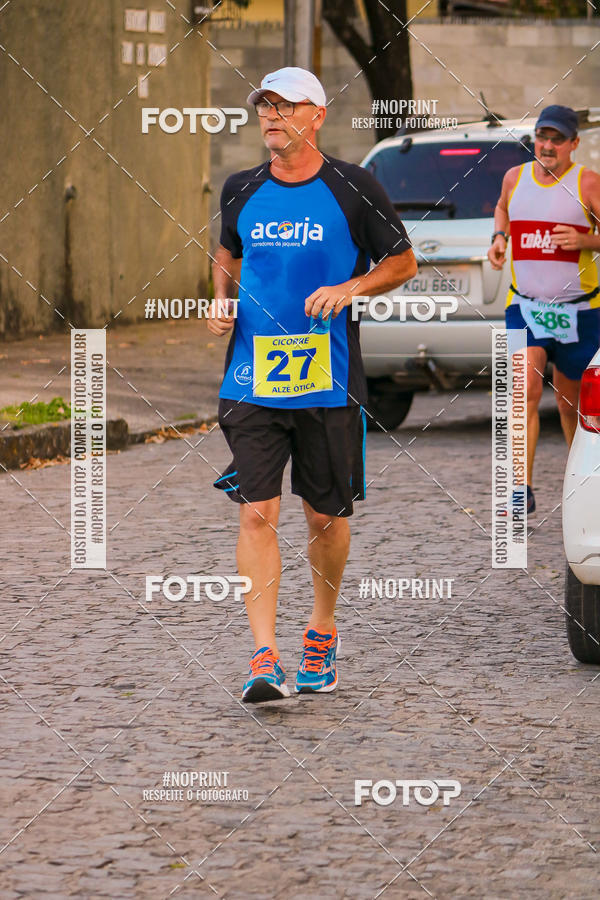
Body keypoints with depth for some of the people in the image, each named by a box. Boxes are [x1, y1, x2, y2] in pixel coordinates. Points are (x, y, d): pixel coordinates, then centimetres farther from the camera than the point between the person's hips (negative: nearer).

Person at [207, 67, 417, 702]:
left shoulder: (352, 189, -2)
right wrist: (223, 302, 5)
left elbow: (403, 262, 5)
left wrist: (350, 289, -12)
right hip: (251, 381, 2)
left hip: (329, 382, -1)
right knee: (256, 512, -10)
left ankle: (321, 634, 32)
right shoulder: (241, 191, 7)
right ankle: (265, 659, -12)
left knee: (326, 517, 8)